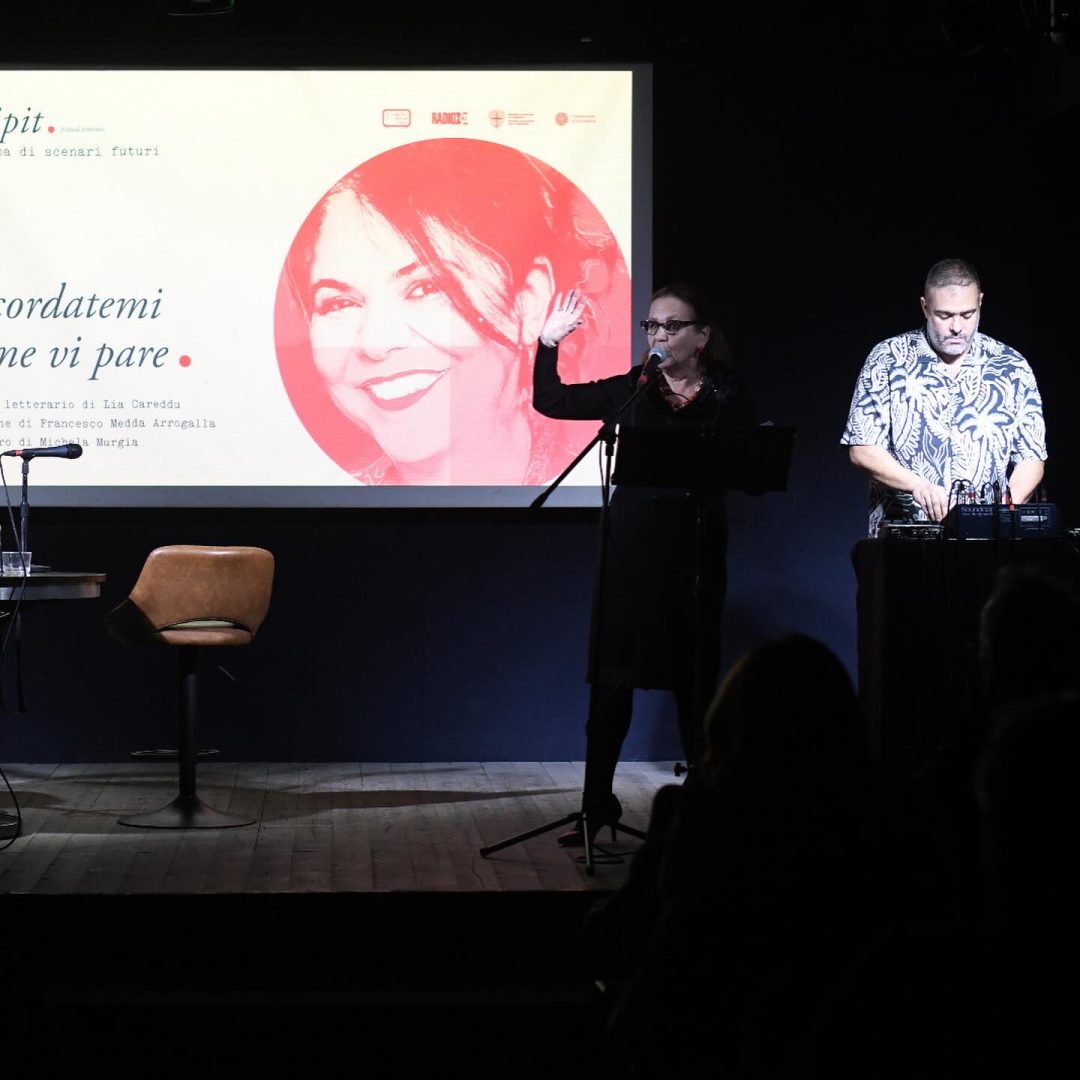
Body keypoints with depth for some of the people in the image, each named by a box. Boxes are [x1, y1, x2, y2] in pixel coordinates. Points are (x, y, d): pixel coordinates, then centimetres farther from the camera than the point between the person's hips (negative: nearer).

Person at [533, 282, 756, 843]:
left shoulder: (727, 397, 1)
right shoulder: (629, 391, 7)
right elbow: (550, 401, 9)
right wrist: (549, 342, 1)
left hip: (696, 544, -1)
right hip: (632, 543, 2)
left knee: (695, 676, 6)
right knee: (611, 675, 1)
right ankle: (597, 804, 7)